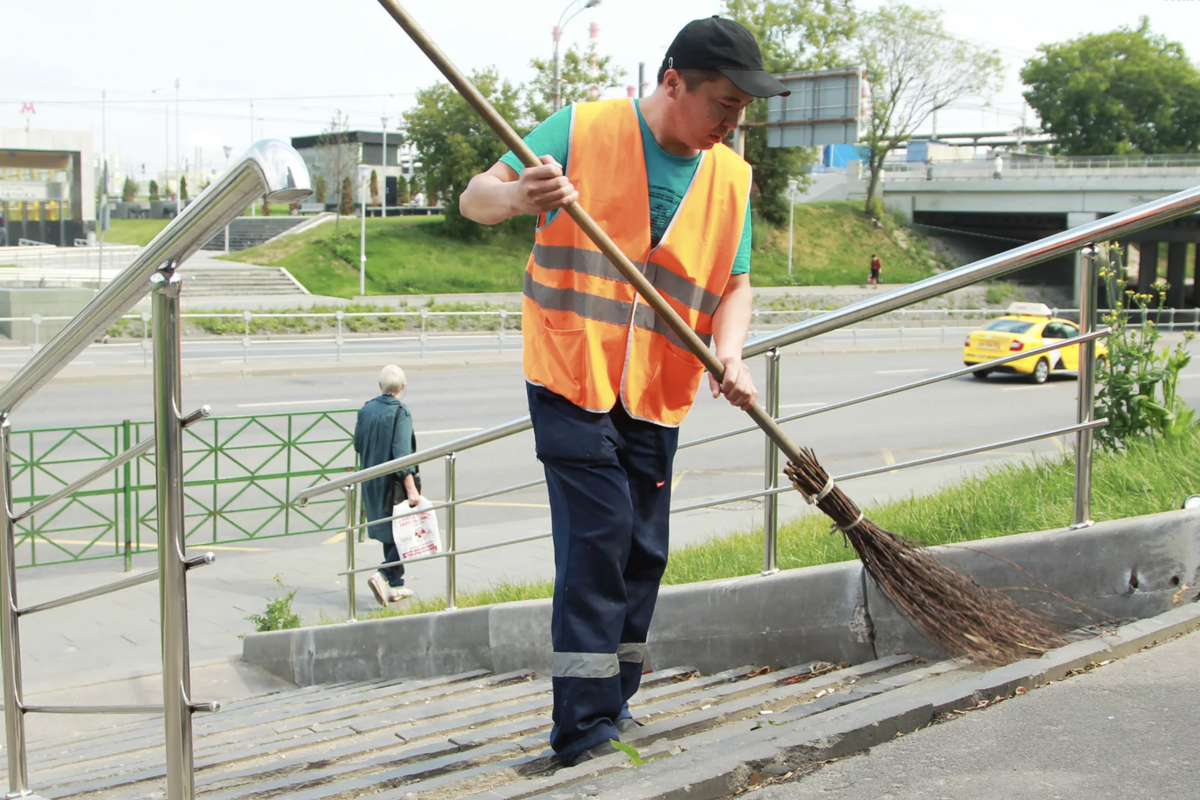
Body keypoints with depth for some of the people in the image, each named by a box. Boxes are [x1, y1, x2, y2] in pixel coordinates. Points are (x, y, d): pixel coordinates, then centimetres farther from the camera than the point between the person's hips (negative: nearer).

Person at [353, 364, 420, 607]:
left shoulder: (366, 410, 1)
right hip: (394, 484, -6)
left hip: (373, 484, 6)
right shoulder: (400, 413, -16)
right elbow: (402, 453, -22)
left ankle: (396, 586, 21)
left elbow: (358, 445, 9)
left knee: (389, 534, 16)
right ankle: (383, 575, -14)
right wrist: (410, 487, -22)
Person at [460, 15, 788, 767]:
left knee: (643, 551, 9)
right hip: (571, 375, -5)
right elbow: (475, 198, -6)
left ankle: (612, 704, 26)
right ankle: (584, 727, -3)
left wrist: (729, 354, -14)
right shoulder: (583, 130, -8)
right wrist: (520, 198, -30)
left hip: (657, 394, 5)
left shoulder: (733, 178, 4)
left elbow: (734, 284, 7)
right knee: (598, 536, -12)